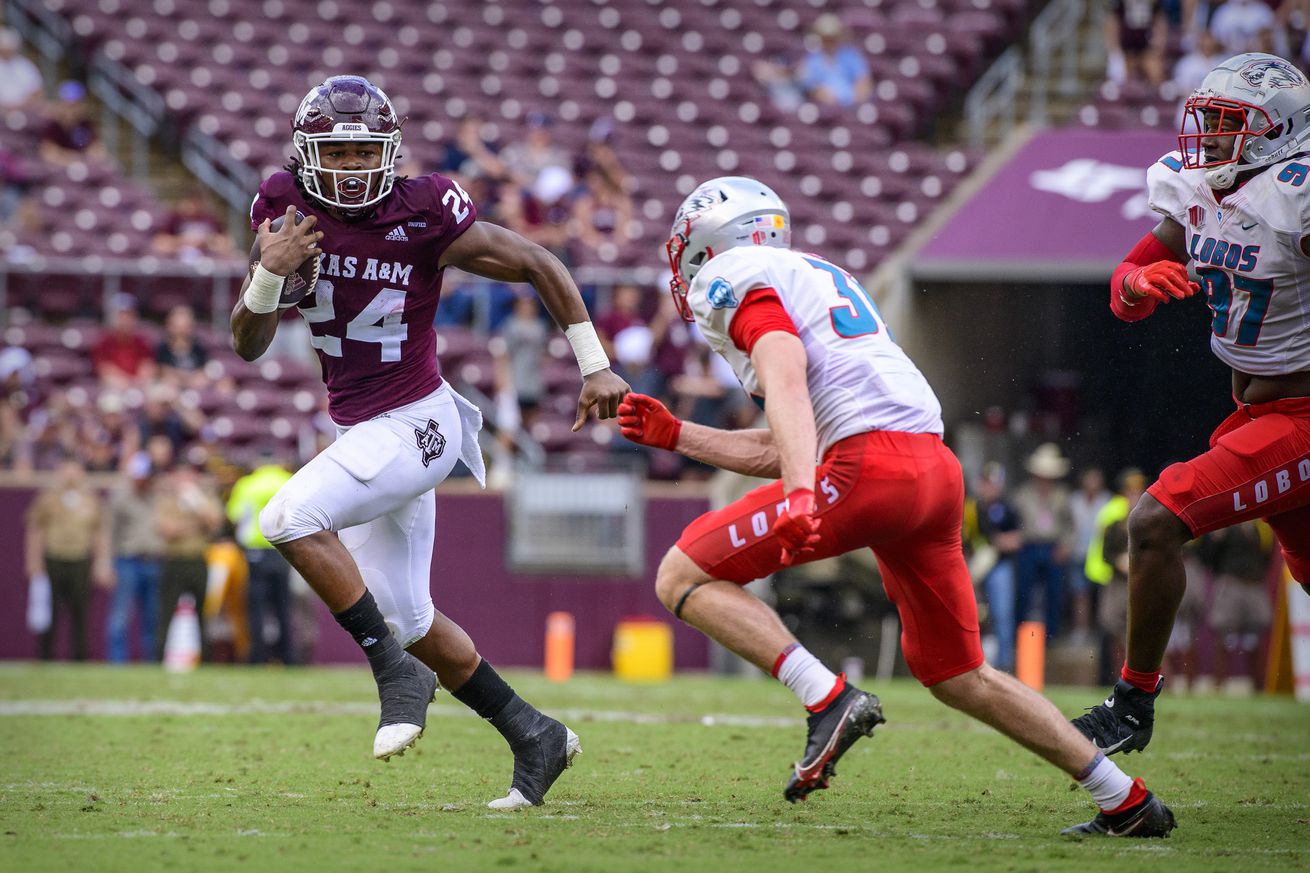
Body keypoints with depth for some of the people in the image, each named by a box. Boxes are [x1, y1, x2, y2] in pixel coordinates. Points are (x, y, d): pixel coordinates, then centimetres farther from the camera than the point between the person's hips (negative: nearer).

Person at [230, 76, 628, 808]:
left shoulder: (422, 218, -18)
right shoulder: (286, 210, -4)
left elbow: (538, 266, -6)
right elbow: (249, 346, -1)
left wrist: (595, 365, -6)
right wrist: (268, 276, -21)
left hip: (417, 425, -7)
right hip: (360, 432, 7)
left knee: (291, 517, -26)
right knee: (409, 619, 12)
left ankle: (397, 671, -14)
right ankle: (534, 736, 25)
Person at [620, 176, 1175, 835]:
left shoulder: (736, 280, 5)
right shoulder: (818, 278, 32)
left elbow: (786, 380, -16)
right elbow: (780, 451, 33)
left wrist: (800, 494, -29)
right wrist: (675, 436, 36)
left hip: (870, 465, -9)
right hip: (936, 468, 9)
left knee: (683, 577, -3)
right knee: (957, 676, 20)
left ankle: (829, 701, -17)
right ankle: (1126, 802, 18)